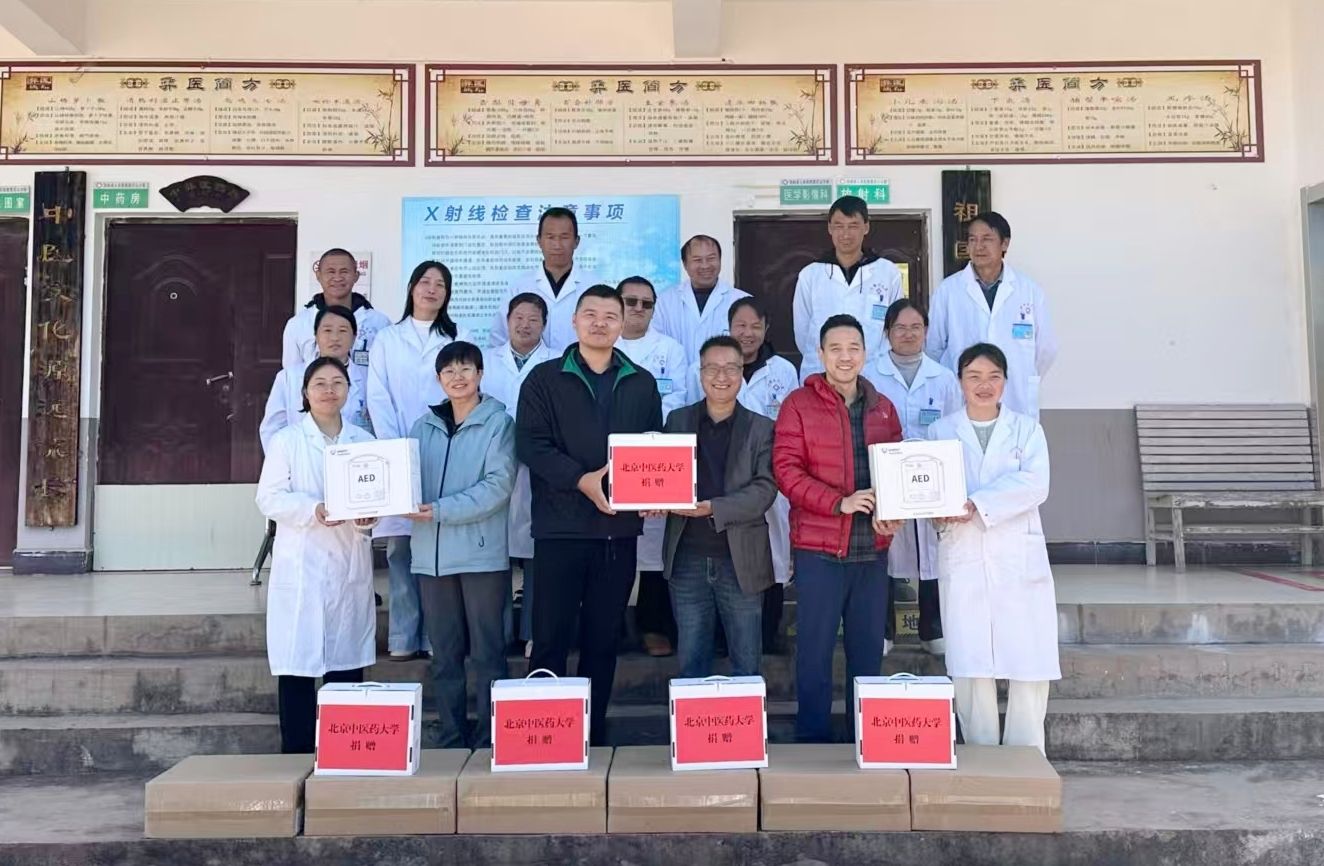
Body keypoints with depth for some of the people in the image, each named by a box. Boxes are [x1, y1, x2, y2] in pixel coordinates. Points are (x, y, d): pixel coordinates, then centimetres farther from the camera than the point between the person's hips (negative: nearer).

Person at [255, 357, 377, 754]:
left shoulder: (364, 442, 13)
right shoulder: (286, 440, 5)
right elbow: (269, 498, -3)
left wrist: (369, 515, -10)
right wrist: (313, 509, -19)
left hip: (350, 565, 3)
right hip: (301, 567, -3)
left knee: (347, 664, 4)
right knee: (297, 663, -4)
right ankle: (297, 754, 6)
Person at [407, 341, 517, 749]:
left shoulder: (498, 423, 0)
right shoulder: (424, 427, 14)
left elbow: (499, 485, -11)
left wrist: (441, 510, -16)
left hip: (482, 552, -4)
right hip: (432, 553, 4)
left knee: (487, 652, 2)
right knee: (444, 654, 10)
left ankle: (489, 739, 12)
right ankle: (451, 739, 21)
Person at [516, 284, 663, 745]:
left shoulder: (642, 383, 12)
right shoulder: (545, 378, 3)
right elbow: (530, 444, -6)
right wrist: (581, 479, -18)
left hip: (620, 527, 3)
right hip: (560, 526, -3)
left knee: (604, 637, 10)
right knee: (551, 636, 0)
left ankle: (593, 733, 21)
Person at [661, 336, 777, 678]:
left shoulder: (762, 428, 2)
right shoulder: (678, 420, 8)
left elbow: (765, 489, -9)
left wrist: (714, 507, -21)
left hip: (741, 561, -1)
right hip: (687, 560, 2)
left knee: (746, 665, 9)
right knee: (691, 663, 12)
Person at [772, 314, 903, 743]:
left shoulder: (882, 407, 12)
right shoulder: (799, 404, -1)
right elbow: (785, 468, -9)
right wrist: (839, 502, -19)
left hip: (872, 548, 4)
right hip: (819, 547, -4)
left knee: (868, 647, 12)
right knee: (815, 647, 2)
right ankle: (813, 738, 15)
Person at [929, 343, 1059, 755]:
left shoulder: (1027, 429, 10)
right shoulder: (940, 431, 11)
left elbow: (1034, 484, -7)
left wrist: (976, 504, -17)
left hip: (1020, 561, 0)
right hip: (963, 561, 0)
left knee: (1030, 666, 0)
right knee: (969, 667, 0)